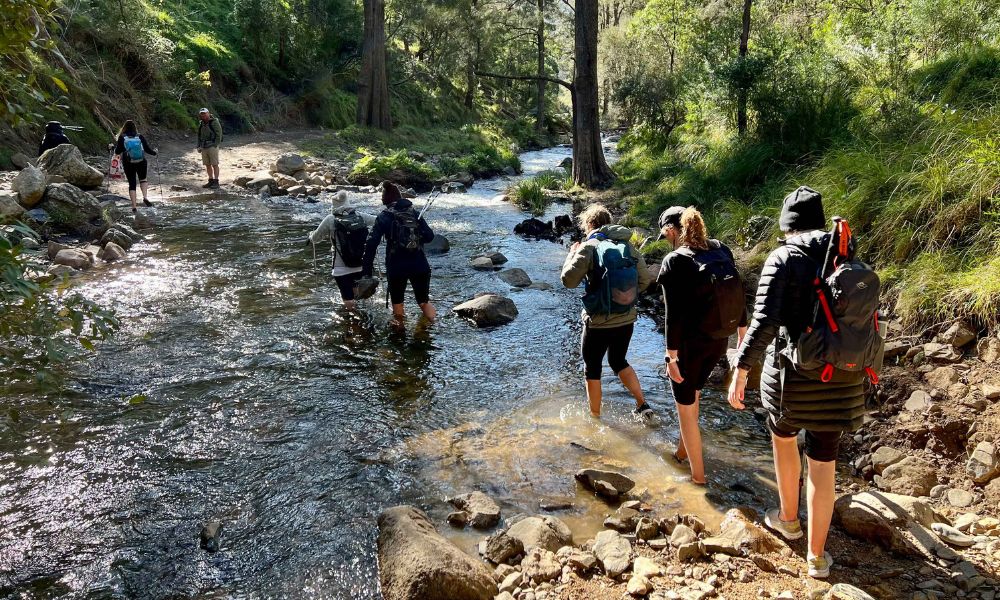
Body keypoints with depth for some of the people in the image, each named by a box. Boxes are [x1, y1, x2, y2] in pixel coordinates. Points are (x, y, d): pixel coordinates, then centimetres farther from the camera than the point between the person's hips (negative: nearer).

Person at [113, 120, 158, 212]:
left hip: (128, 164, 0)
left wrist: (115, 146, 16)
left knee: (132, 184, 8)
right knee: (142, 180, 21)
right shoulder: (140, 137, -4)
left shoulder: (122, 137, -5)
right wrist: (154, 152, 18)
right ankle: (145, 197, -4)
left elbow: (117, 152, -5)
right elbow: (147, 149, -1)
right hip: (141, 163, 0)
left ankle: (134, 206, 2)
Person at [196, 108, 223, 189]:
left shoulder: (214, 122, -8)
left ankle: (216, 182, -1)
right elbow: (199, 136, 21)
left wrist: (215, 145, -16)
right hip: (204, 147, 7)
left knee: (214, 165, -4)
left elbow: (219, 134, -10)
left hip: (212, 147, -7)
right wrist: (199, 146, 12)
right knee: (207, 165, 8)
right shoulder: (201, 124, 13)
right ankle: (211, 181, 15)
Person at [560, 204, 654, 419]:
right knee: (619, 361, 27)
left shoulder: (589, 247, -12)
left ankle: (595, 418, 25)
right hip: (627, 320, 5)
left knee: (592, 369, 14)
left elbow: (569, 280, -16)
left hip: (598, 323, -5)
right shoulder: (627, 246, 2)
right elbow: (645, 279, 4)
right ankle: (642, 405, 21)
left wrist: (571, 255, 0)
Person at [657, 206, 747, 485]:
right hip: (719, 342, 6)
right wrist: (742, 332, 15)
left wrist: (671, 356, -14)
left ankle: (698, 474, 20)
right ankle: (683, 450, 44)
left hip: (689, 344, -6)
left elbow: (674, 314, -19)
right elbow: (739, 295, 5)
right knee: (693, 393, 29)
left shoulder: (674, 261, -17)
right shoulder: (721, 250, 0)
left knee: (686, 407, 11)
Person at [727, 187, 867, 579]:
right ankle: (817, 555, 17)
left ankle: (788, 518, 39)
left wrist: (740, 373, -16)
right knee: (823, 464, 10)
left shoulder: (782, 259, -10)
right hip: (841, 376, 4)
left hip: (795, 372, -4)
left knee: (782, 435, 25)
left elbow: (764, 322, -20)